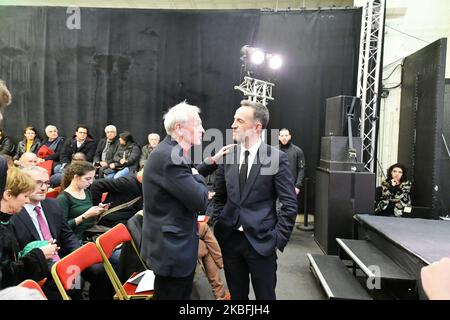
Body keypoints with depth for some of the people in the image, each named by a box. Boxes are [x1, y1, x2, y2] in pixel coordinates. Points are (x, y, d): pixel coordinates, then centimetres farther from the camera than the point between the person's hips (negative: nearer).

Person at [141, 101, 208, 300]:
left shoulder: (172, 152, 8)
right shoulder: (168, 156, -25)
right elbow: (200, 200, -25)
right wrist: (198, 177, -7)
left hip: (176, 245, 10)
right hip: (172, 249, -10)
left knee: (183, 295, 23)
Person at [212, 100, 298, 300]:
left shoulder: (277, 158, -9)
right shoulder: (227, 156, 3)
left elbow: (290, 204, -8)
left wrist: (278, 238, -11)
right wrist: (220, 225, 4)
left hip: (261, 241, -3)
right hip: (230, 239, 4)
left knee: (265, 295, 12)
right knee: (236, 295, 18)